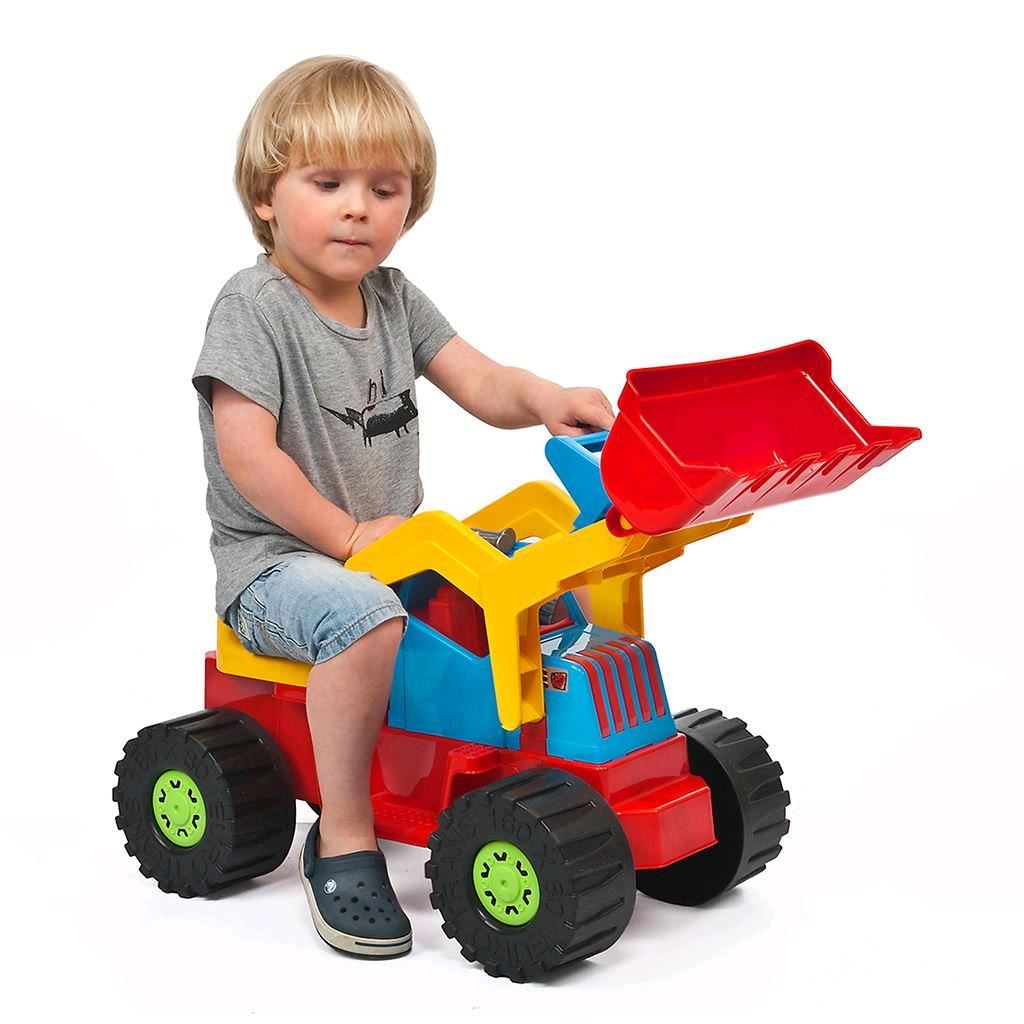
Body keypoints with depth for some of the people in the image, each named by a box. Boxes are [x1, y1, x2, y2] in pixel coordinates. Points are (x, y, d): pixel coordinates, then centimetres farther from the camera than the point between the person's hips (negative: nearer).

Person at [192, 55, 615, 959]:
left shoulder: (396, 299, 11)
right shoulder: (254, 306, -11)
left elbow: (480, 384, 3)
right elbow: (246, 453, -18)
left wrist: (543, 399, -19)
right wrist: (346, 536, -18)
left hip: (390, 545, 7)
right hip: (274, 558, -7)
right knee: (365, 615, -39)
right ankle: (343, 839, -24)